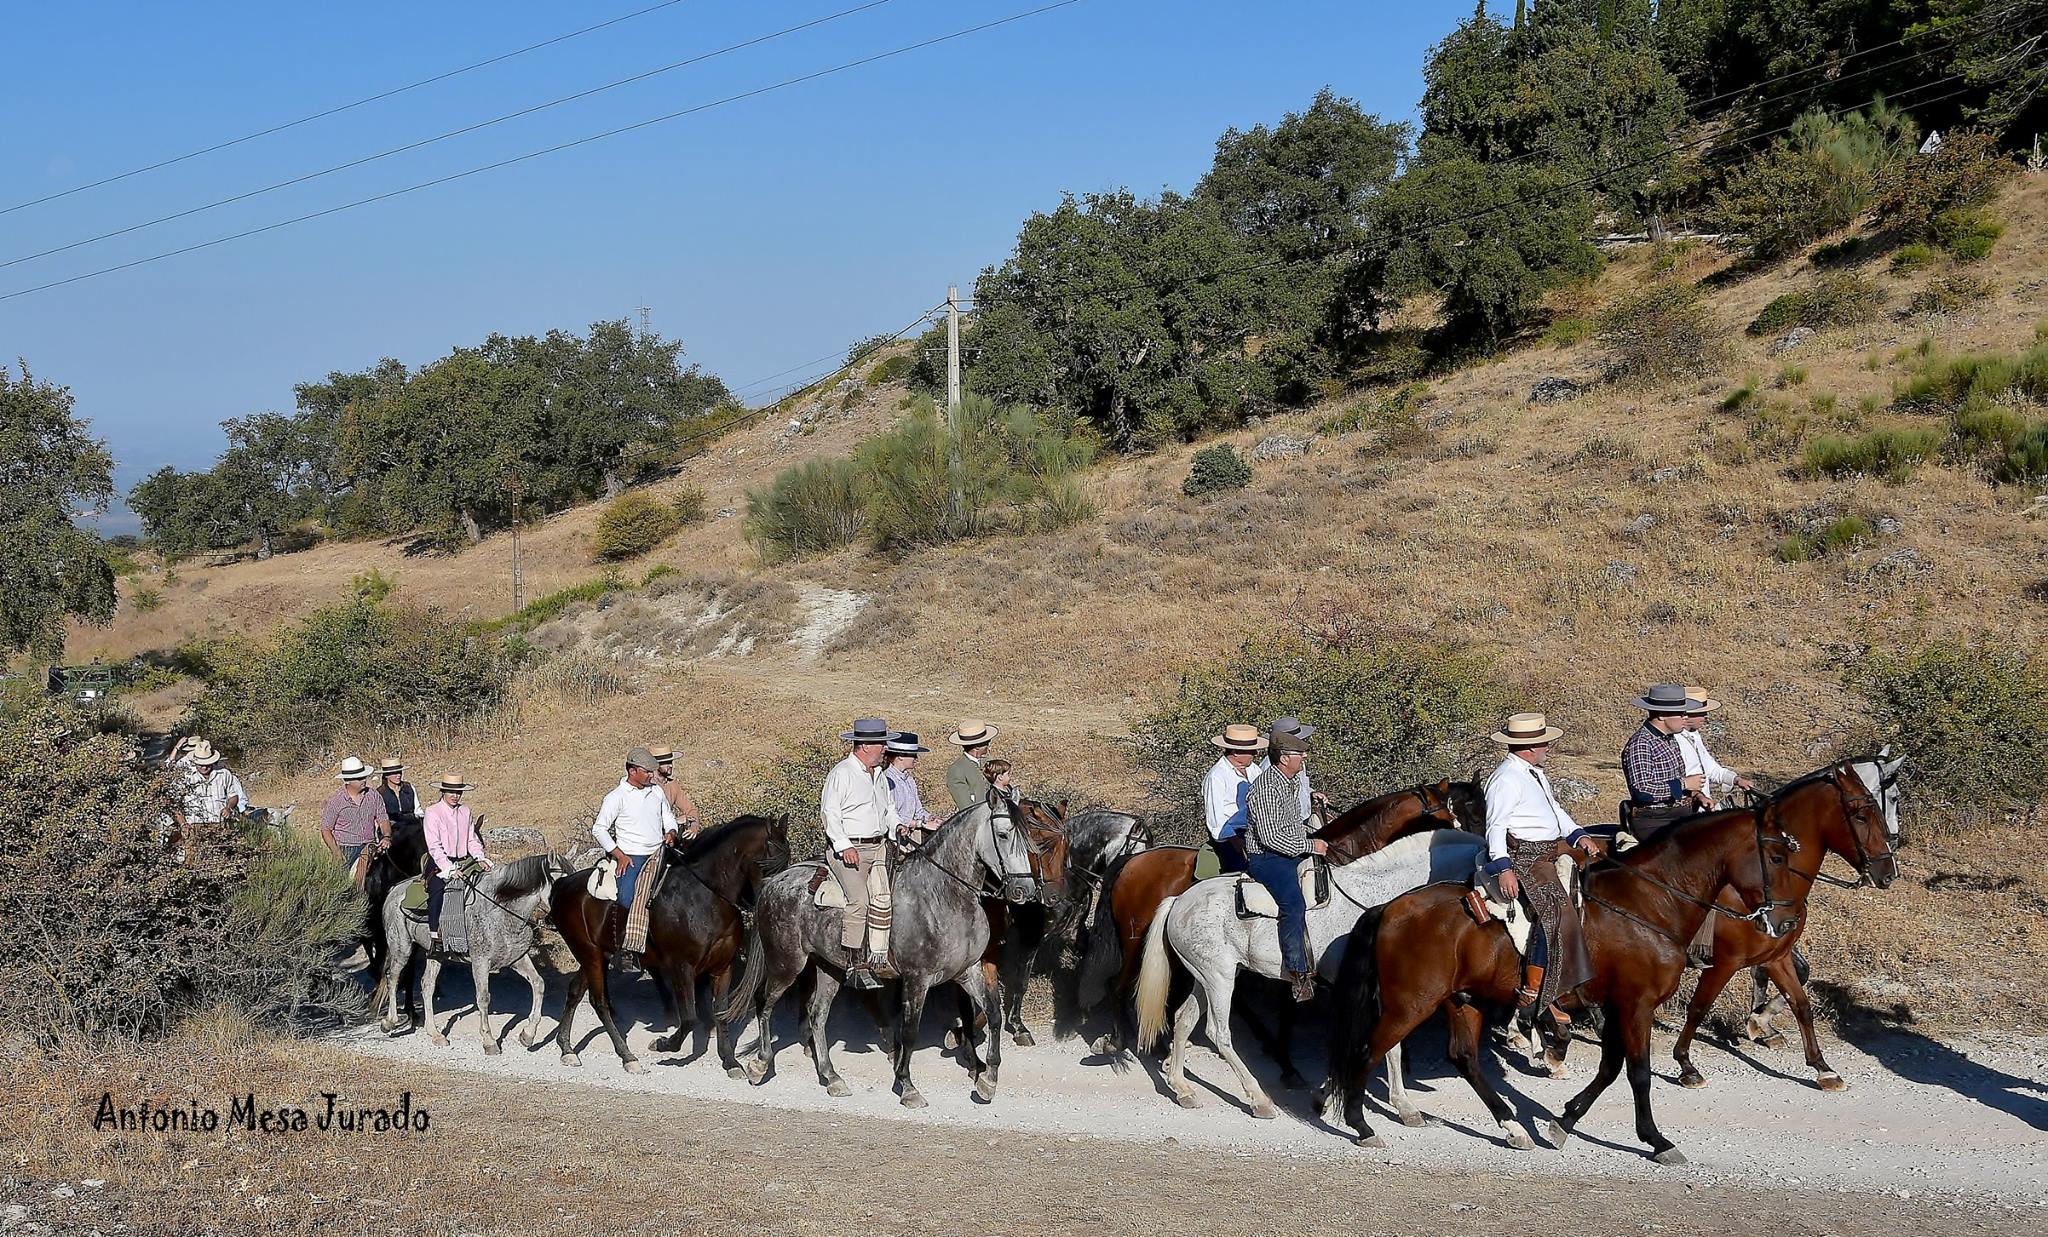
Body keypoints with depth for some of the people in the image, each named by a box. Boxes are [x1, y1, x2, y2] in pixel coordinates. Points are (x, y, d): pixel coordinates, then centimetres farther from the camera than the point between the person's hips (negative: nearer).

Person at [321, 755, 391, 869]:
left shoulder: (374, 797, 8)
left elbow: (383, 820, 11)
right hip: (347, 850, -3)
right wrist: (337, 853, -7)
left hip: (371, 848, 3)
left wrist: (386, 837, -11)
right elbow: (325, 829, 3)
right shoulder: (335, 801, 0)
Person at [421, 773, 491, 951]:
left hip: (462, 862, 5)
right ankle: (434, 935, -22)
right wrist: (449, 869, -23)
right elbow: (434, 846, -14)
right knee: (437, 891, -27)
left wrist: (481, 859, -5)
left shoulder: (465, 810, 12)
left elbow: (472, 840, 13)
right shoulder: (433, 811, -6)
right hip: (439, 864, -5)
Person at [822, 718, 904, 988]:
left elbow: (889, 809, 29)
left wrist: (897, 826, 8)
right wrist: (844, 846, -20)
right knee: (859, 901, -19)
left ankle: (878, 959, -2)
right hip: (849, 849, -7)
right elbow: (829, 811, -11)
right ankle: (854, 964, -15)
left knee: (882, 899, -5)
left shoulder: (878, 774, 19)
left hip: (878, 848, 7)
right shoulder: (842, 773, -6)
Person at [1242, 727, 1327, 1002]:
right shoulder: (1266, 788, -19)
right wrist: (1309, 845, -17)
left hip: (1293, 853, 10)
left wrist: (1313, 837, 12)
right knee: (1294, 904, -30)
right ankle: (1297, 973, -28)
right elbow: (1271, 837, -23)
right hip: (1266, 858, -10)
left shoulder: (1293, 782, 13)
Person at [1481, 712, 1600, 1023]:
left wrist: (1578, 836, 9)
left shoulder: (1535, 772, 17)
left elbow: (1556, 809, 24)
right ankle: (1534, 994, -22)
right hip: (1524, 859, -11)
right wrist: (1504, 869, -27)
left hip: (1553, 849, 11)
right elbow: (1495, 825, -19)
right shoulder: (1507, 778, -14)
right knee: (1554, 910, -24)